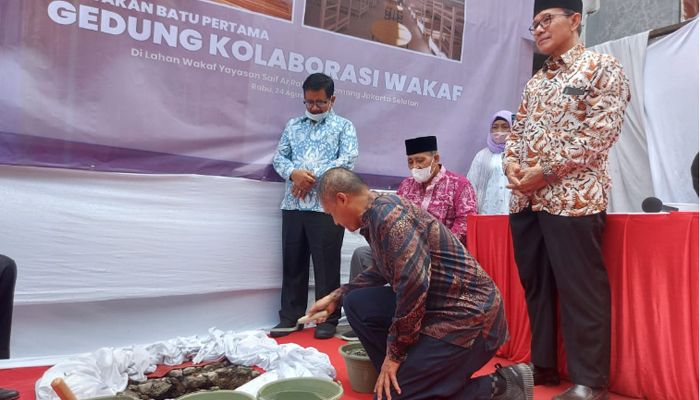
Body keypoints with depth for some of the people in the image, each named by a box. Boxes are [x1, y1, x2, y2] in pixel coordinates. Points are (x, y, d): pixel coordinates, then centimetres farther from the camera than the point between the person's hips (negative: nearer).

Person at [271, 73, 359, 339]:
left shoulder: (344, 126, 7)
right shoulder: (293, 125, 18)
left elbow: (348, 159, -7)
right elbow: (279, 157, 11)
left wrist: (313, 177, -13)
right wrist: (294, 173, -11)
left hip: (327, 206, -4)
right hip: (293, 205, 4)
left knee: (327, 265, 2)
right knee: (292, 263, 9)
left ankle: (328, 319, 15)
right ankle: (290, 317, 21)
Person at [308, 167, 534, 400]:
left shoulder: (386, 213, -20)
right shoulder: (379, 211, 10)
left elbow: (414, 284, -26)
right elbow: (382, 272, 27)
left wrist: (394, 353, -15)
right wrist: (336, 297, 29)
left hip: (467, 315, -9)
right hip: (437, 306, 9)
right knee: (357, 303, 8)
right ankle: (406, 374, 14)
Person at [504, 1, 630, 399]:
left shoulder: (601, 67, 1)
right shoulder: (535, 82, 21)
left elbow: (600, 133, -10)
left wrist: (547, 171, -14)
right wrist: (512, 163, -2)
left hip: (572, 196, -7)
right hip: (525, 199, 7)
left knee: (581, 289, -2)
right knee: (535, 284, 12)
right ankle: (542, 364, 26)